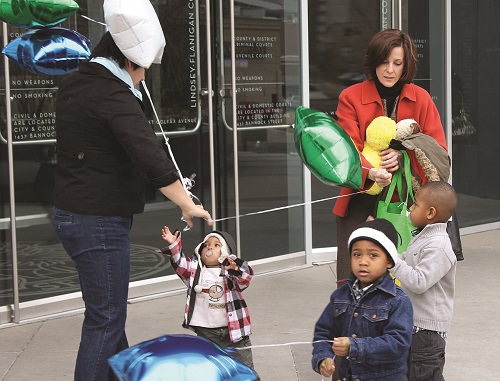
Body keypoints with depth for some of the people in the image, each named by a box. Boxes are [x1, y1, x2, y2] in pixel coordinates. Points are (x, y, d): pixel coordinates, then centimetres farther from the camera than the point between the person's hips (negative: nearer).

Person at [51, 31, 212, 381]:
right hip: (100, 223, -10)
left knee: (108, 313, 22)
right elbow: (152, 159, -28)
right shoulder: (114, 96, -20)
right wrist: (188, 205, -22)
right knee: (106, 320, -4)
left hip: (70, 214, 10)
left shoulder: (73, 86, 9)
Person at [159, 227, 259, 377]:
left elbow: (245, 278, -20)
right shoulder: (195, 270, 6)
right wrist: (174, 245, -21)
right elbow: (180, 262, -6)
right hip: (205, 332, 2)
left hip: (233, 330, -2)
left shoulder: (231, 272, -3)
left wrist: (237, 269, -41)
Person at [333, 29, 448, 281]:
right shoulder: (351, 97, -1)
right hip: (361, 194, -2)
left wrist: (403, 154, -17)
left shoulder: (420, 99, 6)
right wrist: (371, 173, -32)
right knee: (349, 279, -7)